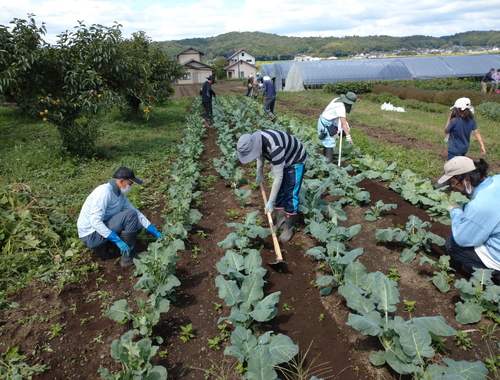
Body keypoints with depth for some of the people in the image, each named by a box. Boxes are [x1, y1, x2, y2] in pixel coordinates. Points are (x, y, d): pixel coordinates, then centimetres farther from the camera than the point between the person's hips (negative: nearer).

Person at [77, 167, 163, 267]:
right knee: (130, 215, -20)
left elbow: (137, 214, 6)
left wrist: (157, 233, 2)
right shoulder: (104, 192, -21)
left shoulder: (120, 194, 5)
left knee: (138, 224, 6)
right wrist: (118, 240, -32)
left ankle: (104, 246, 5)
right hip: (91, 236, -9)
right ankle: (128, 256, -10)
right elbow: (95, 221, -29)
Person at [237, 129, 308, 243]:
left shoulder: (275, 147, -43)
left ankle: (289, 229, 8)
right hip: (282, 161, 8)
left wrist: (270, 201, -31)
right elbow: (260, 155, 7)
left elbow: (278, 176, -36)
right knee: (279, 192, 12)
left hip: (296, 162, -8)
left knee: (290, 195, -6)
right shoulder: (254, 141, -18)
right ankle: (280, 222, 27)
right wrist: (259, 174, 18)